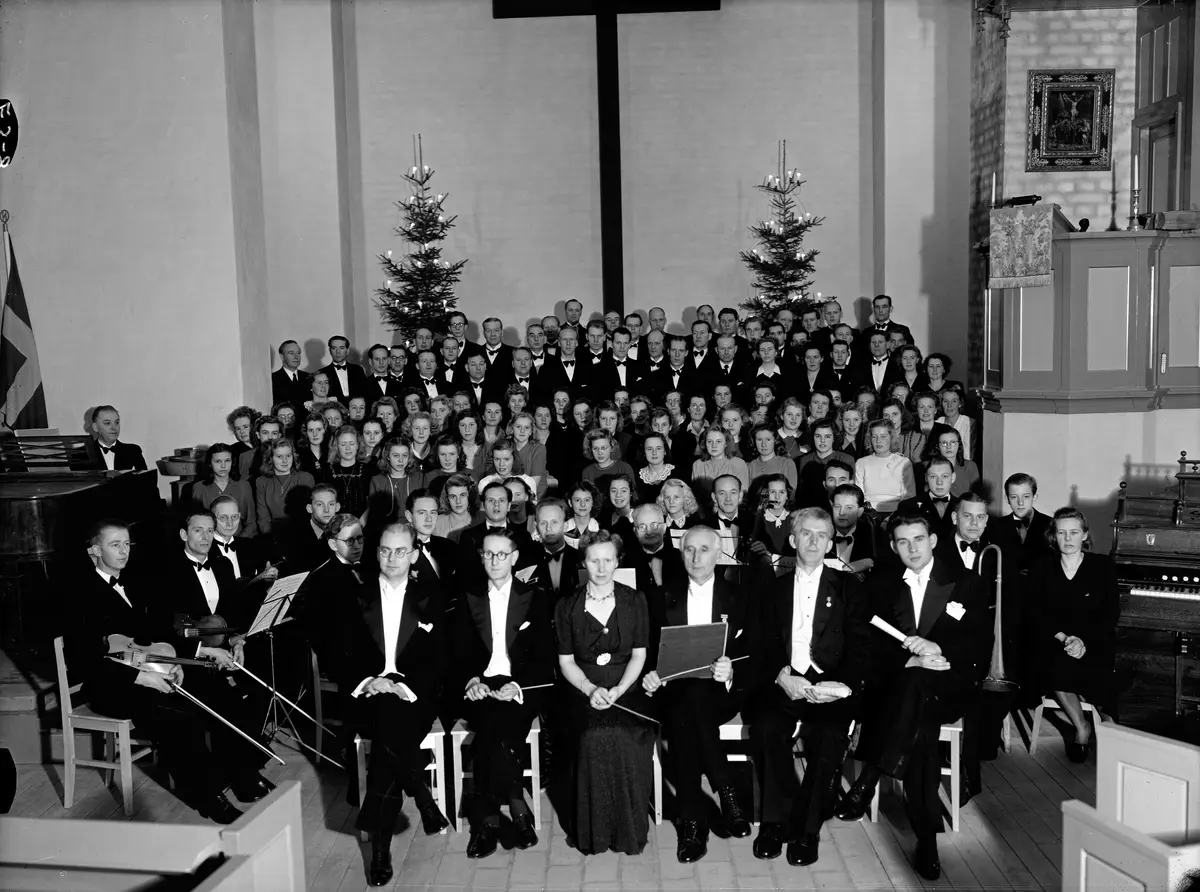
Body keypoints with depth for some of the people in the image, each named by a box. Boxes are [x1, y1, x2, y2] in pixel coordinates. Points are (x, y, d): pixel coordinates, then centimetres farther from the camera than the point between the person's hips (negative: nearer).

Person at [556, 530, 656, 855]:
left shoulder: (634, 601, 9)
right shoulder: (567, 607, 8)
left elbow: (639, 654, 6)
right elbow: (566, 661, 6)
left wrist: (618, 690, -10)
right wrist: (591, 689, -12)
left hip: (627, 687, 0)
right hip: (583, 689, 0)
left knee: (626, 735, -30)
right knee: (594, 734, -31)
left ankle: (628, 829, -11)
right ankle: (592, 829, -13)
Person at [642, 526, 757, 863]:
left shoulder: (738, 598, 8)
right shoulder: (665, 597, 12)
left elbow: (753, 655, -1)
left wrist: (730, 672, -23)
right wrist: (650, 675, -15)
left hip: (721, 690, -1)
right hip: (675, 688, 2)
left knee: (691, 700, -36)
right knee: (682, 711, -35)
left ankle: (693, 821, -27)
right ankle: (725, 791, -22)